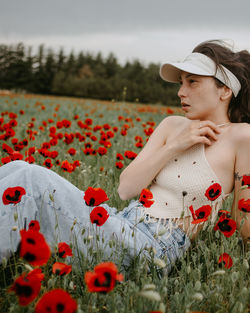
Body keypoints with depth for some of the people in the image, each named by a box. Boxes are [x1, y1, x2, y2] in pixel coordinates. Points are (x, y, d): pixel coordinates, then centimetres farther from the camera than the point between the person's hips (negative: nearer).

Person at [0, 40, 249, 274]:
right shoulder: (172, 125, 15)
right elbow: (126, 189, 4)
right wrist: (175, 146, -2)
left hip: (149, 250, -6)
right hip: (121, 224, 7)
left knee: (32, 179, -21)